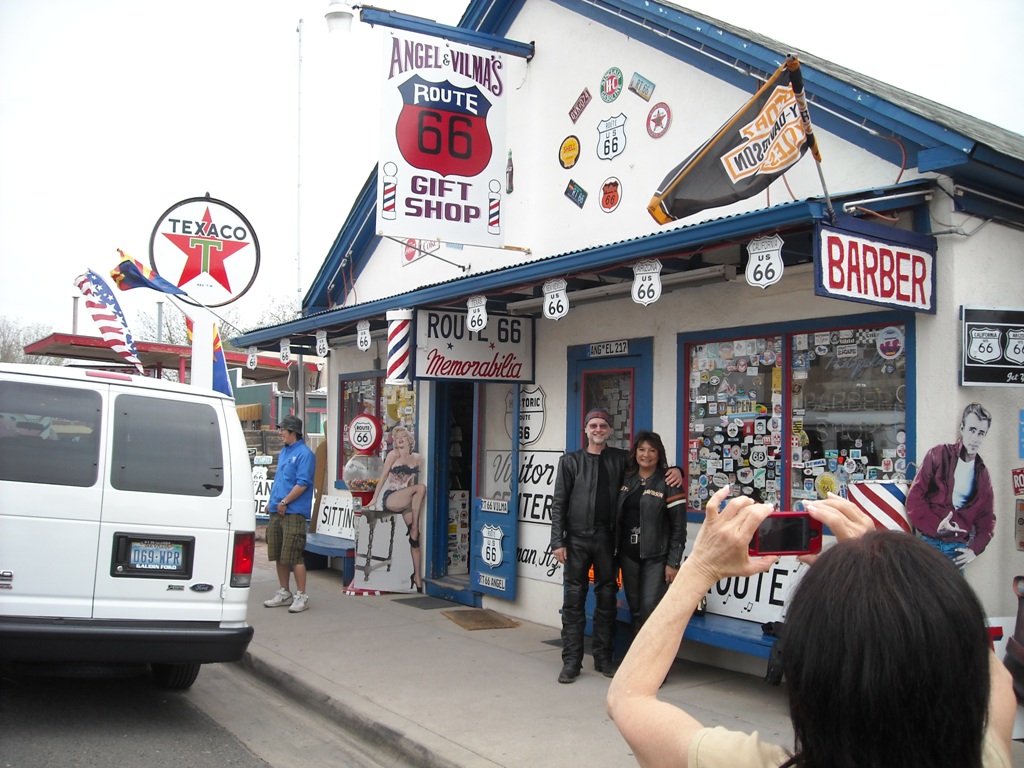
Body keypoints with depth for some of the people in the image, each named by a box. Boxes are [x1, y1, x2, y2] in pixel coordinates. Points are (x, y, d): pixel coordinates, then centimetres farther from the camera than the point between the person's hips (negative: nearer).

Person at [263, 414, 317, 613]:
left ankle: (301, 596, 0)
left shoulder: (304, 454, -11)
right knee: (278, 555, 13)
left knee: (294, 556, -8)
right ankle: (284, 593, 24)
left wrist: (284, 502, -16)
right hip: (277, 512, 9)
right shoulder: (283, 452, 17)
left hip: (294, 513, -9)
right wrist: (271, 501, 15)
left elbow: (303, 484, -17)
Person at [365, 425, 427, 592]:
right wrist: (374, 498, -2)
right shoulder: (394, 454, 1)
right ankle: (414, 525, -21)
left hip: (405, 500, 5)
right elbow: (384, 476, 1)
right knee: (421, 487, -30)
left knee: (415, 536, -10)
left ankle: (417, 575, -7)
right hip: (390, 499, -5)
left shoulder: (416, 457, 13)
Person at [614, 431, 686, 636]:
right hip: (628, 554, 5)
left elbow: (679, 526, -7)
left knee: (650, 608, -11)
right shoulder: (626, 479, 9)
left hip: (655, 556, -5)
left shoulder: (668, 483, -5)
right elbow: (617, 516, 14)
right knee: (635, 610, 9)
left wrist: (673, 563, -11)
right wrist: (615, 550, 7)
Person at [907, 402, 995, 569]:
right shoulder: (938, 456, 0)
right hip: (929, 542, -3)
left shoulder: (983, 475, 12)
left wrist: (975, 549, 0)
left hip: (958, 549, 3)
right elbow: (914, 497, -3)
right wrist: (936, 525, -15)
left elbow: (987, 518, 14)